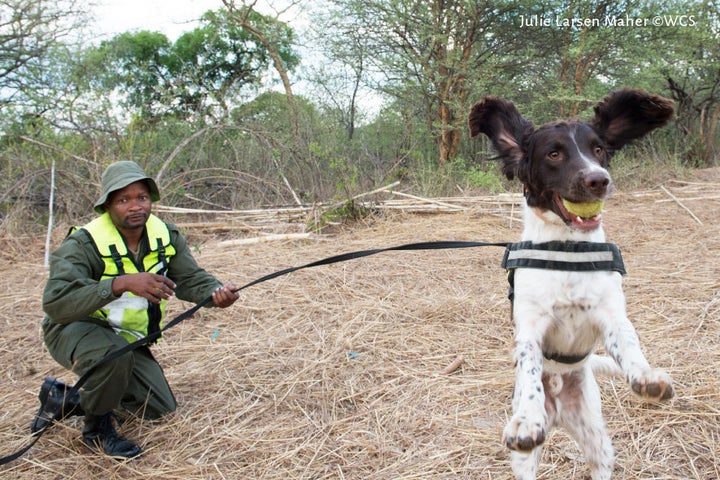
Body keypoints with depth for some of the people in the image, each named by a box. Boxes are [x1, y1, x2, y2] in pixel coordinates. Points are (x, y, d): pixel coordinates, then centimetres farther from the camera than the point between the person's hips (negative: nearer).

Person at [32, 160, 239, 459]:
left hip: (127, 335, 6)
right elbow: (54, 302, -40)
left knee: (160, 407, 6)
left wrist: (216, 293, -37)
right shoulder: (84, 244, -27)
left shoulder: (167, 237, -9)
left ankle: (61, 398, 22)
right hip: (74, 330, -6)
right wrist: (120, 283, -54)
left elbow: (190, 278, -13)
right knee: (116, 354, -40)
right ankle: (97, 430, -9)